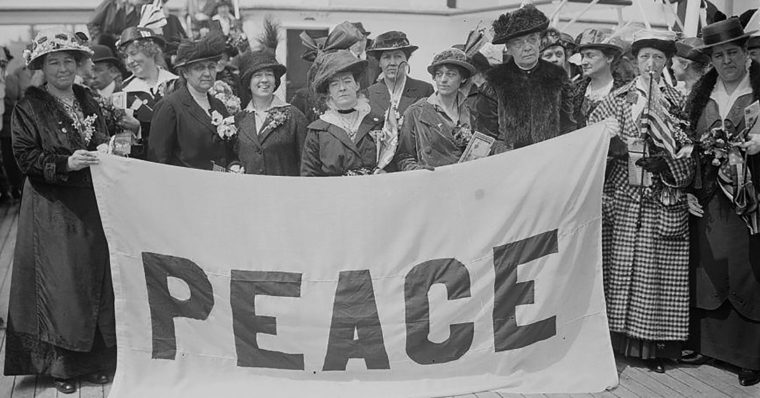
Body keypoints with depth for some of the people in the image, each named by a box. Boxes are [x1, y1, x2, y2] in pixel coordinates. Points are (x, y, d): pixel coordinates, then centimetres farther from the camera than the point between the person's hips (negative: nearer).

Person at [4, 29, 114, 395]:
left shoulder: (88, 100, 12)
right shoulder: (29, 107, -4)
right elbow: (25, 156, -10)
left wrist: (106, 151, -2)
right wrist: (65, 163, -21)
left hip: (91, 205, 5)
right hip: (52, 211, -5)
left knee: (95, 279, 7)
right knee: (59, 285, -3)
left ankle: (94, 360, 17)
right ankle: (61, 366, 10)